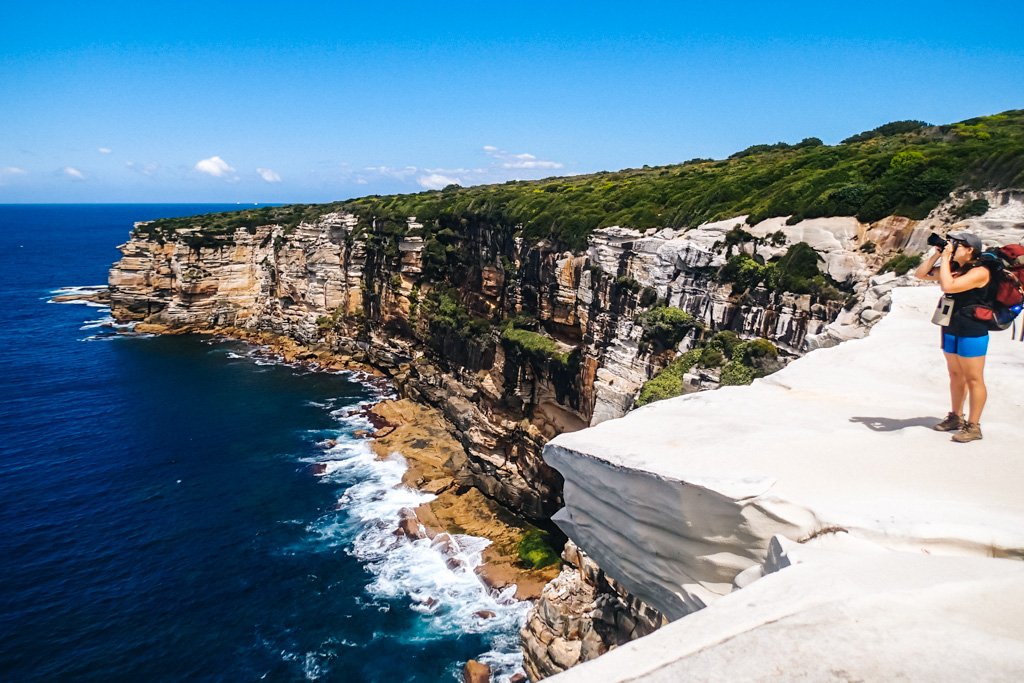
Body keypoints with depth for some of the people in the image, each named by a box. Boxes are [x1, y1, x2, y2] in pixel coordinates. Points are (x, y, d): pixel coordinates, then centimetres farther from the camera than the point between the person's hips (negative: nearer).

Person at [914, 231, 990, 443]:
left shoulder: (980, 271, -16)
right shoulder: (955, 268, 8)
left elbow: (948, 286, -30)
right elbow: (921, 274, 12)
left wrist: (945, 258, -21)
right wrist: (936, 254, 1)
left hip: (972, 333, -8)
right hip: (951, 330, 9)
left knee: (973, 379, -1)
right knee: (956, 375, 16)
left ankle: (973, 426, 5)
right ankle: (956, 417, 28)